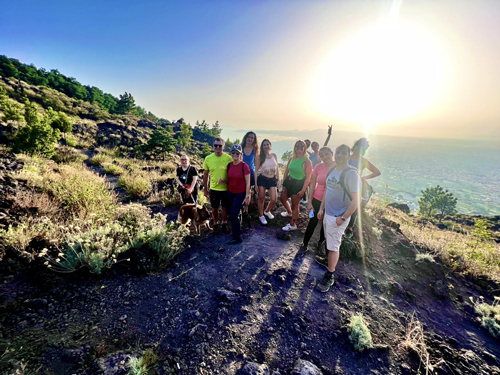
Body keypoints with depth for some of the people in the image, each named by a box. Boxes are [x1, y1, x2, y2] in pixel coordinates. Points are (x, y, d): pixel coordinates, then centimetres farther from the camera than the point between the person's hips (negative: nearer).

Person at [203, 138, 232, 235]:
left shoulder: (228, 158, -10)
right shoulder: (208, 159, -5)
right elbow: (205, 174, 4)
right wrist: (205, 188, 6)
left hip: (226, 188, -1)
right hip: (213, 189, 1)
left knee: (225, 208, 15)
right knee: (214, 208, 14)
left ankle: (224, 224, 36)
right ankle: (216, 225, 36)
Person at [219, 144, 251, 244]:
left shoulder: (244, 166, -15)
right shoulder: (229, 165, 1)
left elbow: (248, 183, -12)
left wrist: (247, 196, -14)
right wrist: (223, 180, -10)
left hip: (240, 193, -5)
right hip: (230, 192, 6)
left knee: (233, 215, -9)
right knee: (232, 214, 13)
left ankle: (237, 238, 8)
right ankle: (237, 231, 36)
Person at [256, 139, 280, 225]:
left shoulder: (274, 155, 5)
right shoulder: (260, 157, -4)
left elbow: (277, 168, 10)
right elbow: (257, 169, -3)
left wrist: (278, 179, 4)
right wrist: (256, 183, -6)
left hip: (272, 179, 3)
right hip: (262, 179, -2)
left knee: (274, 200, -2)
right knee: (261, 198, 6)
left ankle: (267, 211, 30)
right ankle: (261, 215, 28)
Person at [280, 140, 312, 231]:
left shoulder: (306, 161, -17)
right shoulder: (292, 158, 1)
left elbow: (308, 177, -17)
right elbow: (286, 171, 7)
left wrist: (303, 190, -19)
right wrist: (284, 183, 3)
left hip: (299, 184, -6)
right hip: (289, 181, 7)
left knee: (295, 204, 5)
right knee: (282, 198, 20)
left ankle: (292, 225, 23)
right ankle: (289, 212, 51)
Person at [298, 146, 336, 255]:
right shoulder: (318, 167, -8)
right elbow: (312, 184, -3)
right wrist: (310, 202, -3)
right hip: (317, 200, 1)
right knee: (312, 223, 12)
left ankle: (321, 243, 42)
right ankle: (304, 245, 28)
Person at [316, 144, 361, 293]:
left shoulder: (351, 173, -20)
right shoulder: (332, 169, 6)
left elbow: (355, 201, -22)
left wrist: (343, 218, -20)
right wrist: (321, 209, 13)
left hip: (338, 217, -7)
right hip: (328, 213, 8)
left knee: (333, 247, 3)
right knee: (329, 243, 21)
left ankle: (329, 277, 17)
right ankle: (330, 266, 40)